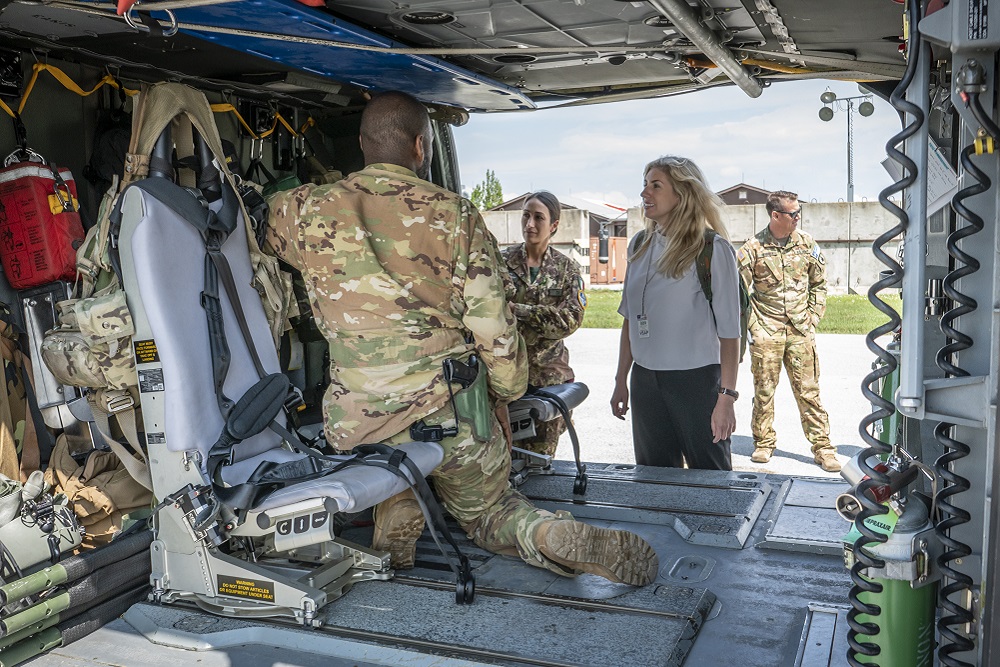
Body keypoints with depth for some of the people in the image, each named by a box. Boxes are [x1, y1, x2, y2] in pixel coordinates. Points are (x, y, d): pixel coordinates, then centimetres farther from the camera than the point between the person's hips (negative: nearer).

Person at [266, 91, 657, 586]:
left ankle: (396, 510, 8)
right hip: (450, 413, -1)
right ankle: (563, 537, -8)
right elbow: (493, 326, -6)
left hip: (356, 419, 1)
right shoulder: (455, 214, -4)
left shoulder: (310, 209, -2)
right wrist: (508, 391, 13)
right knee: (488, 514, 22)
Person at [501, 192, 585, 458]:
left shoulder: (567, 268, 3)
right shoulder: (502, 260, 1)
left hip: (549, 372, 1)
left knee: (542, 454, 8)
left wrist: (517, 310, -15)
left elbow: (572, 318, -10)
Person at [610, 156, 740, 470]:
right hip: (645, 380, 5)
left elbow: (729, 329, -10)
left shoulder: (712, 248, -9)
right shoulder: (640, 244, 8)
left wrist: (726, 398, -15)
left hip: (696, 379, -5)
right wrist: (621, 380, 13)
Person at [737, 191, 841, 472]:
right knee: (764, 389, 5)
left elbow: (819, 284, 15)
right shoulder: (753, 248, -3)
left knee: (808, 390, 2)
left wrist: (813, 319, 6)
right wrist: (752, 327, -4)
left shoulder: (807, 244, 5)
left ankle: (822, 446, 10)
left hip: (800, 331, 2)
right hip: (766, 332, -1)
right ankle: (763, 443, 20)